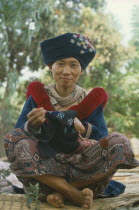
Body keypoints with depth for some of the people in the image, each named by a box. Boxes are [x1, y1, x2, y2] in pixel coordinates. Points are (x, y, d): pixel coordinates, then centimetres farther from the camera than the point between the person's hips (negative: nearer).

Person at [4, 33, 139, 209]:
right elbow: (18, 134, -4)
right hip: (46, 165, 0)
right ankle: (75, 193, -27)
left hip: (81, 166, 1)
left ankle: (58, 191, -20)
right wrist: (32, 125, -26)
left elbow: (103, 139, -4)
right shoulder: (37, 97, 3)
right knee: (12, 138, -22)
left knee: (120, 142, -19)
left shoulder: (91, 101, 4)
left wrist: (83, 128, -24)